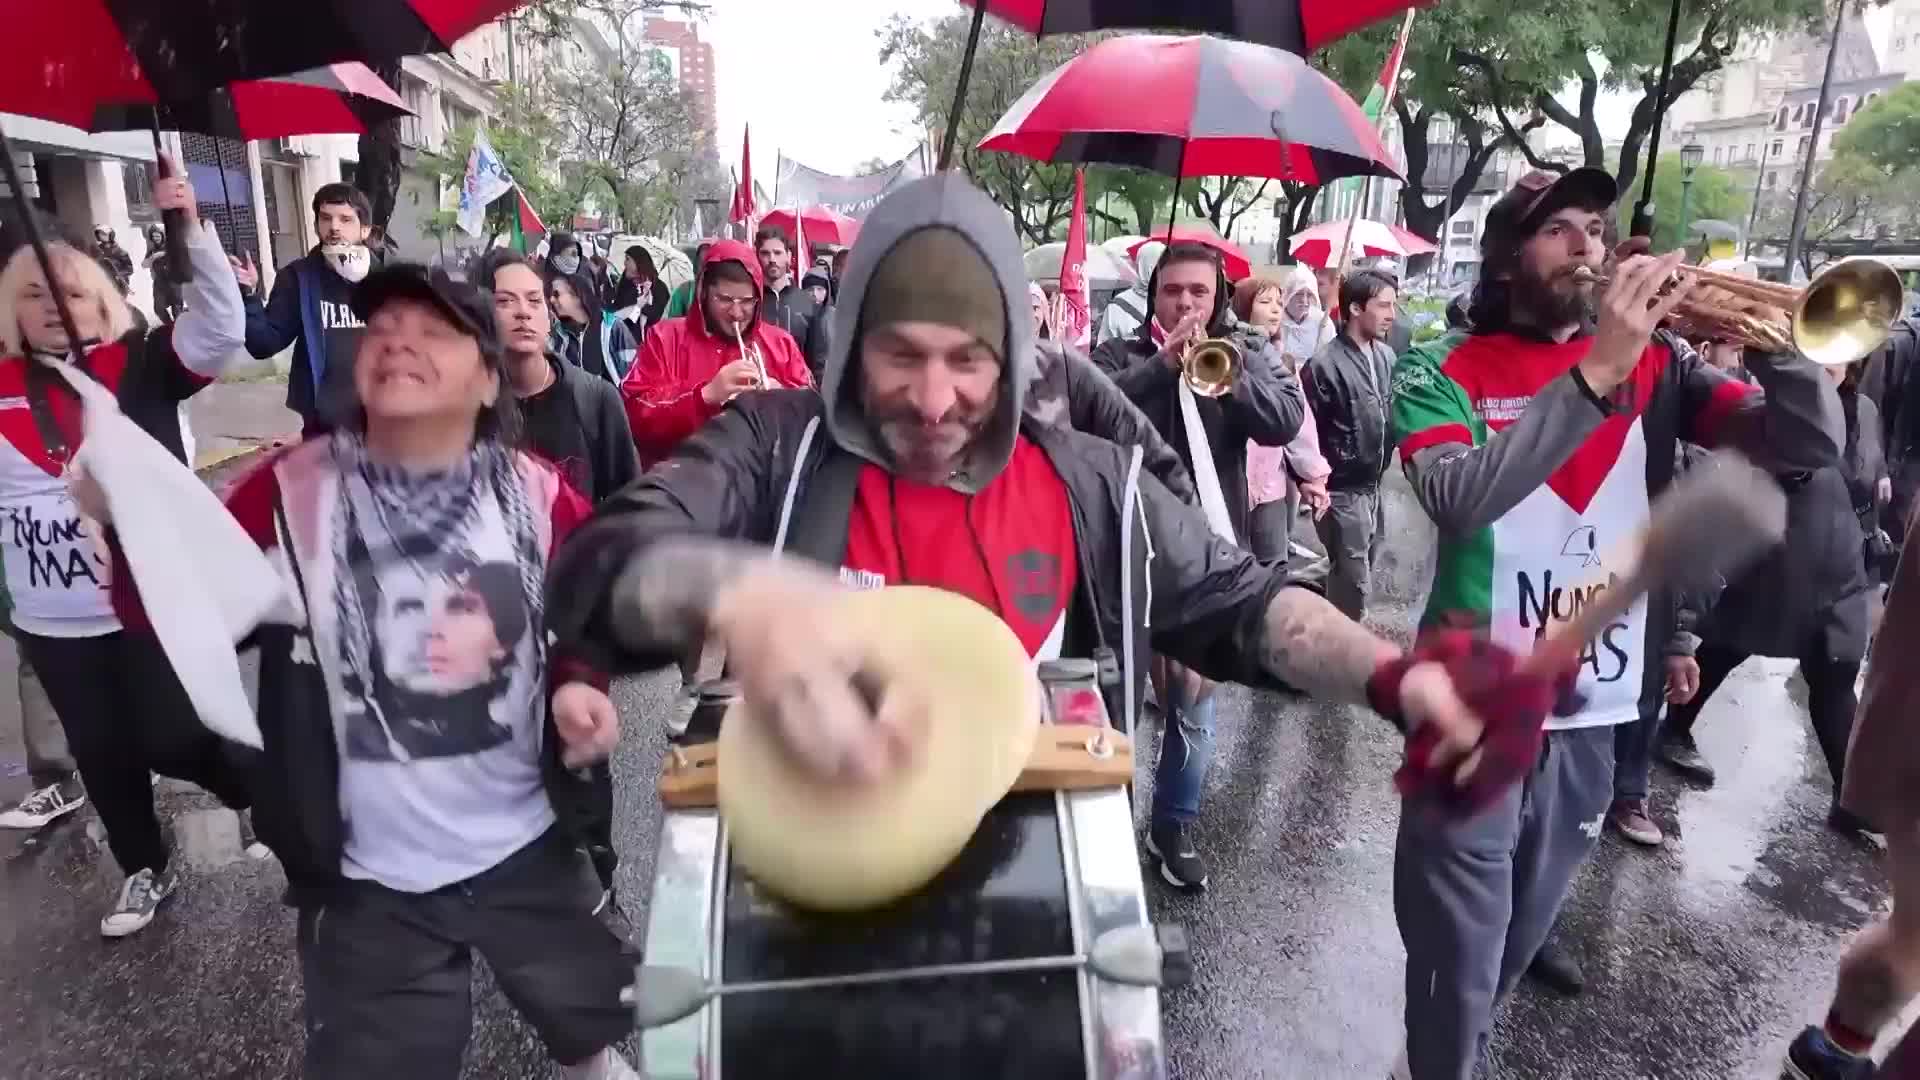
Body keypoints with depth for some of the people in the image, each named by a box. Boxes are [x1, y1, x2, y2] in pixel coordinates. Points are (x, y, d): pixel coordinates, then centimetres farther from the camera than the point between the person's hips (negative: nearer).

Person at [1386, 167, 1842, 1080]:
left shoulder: (1654, 364, 6)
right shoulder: (1442, 372, -6)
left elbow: (1810, 444, -2)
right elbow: (1456, 500, -24)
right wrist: (1595, 373, -28)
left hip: (1598, 705, 4)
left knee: (1518, 941, 22)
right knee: (1456, 968, 1)